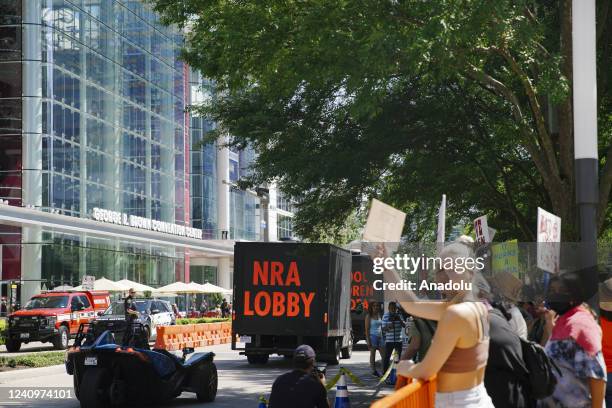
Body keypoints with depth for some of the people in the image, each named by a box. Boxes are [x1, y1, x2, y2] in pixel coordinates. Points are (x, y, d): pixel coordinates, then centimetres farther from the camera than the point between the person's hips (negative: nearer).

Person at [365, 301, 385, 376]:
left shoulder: (379, 315, 12)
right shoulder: (369, 316, -4)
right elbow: (367, 329, -7)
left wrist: (383, 336, 12)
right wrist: (368, 340, -13)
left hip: (380, 336, 5)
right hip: (372, 336, -5)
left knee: (383, 354, 0)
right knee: (372, 354, 0)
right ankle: (374, 371, 5)